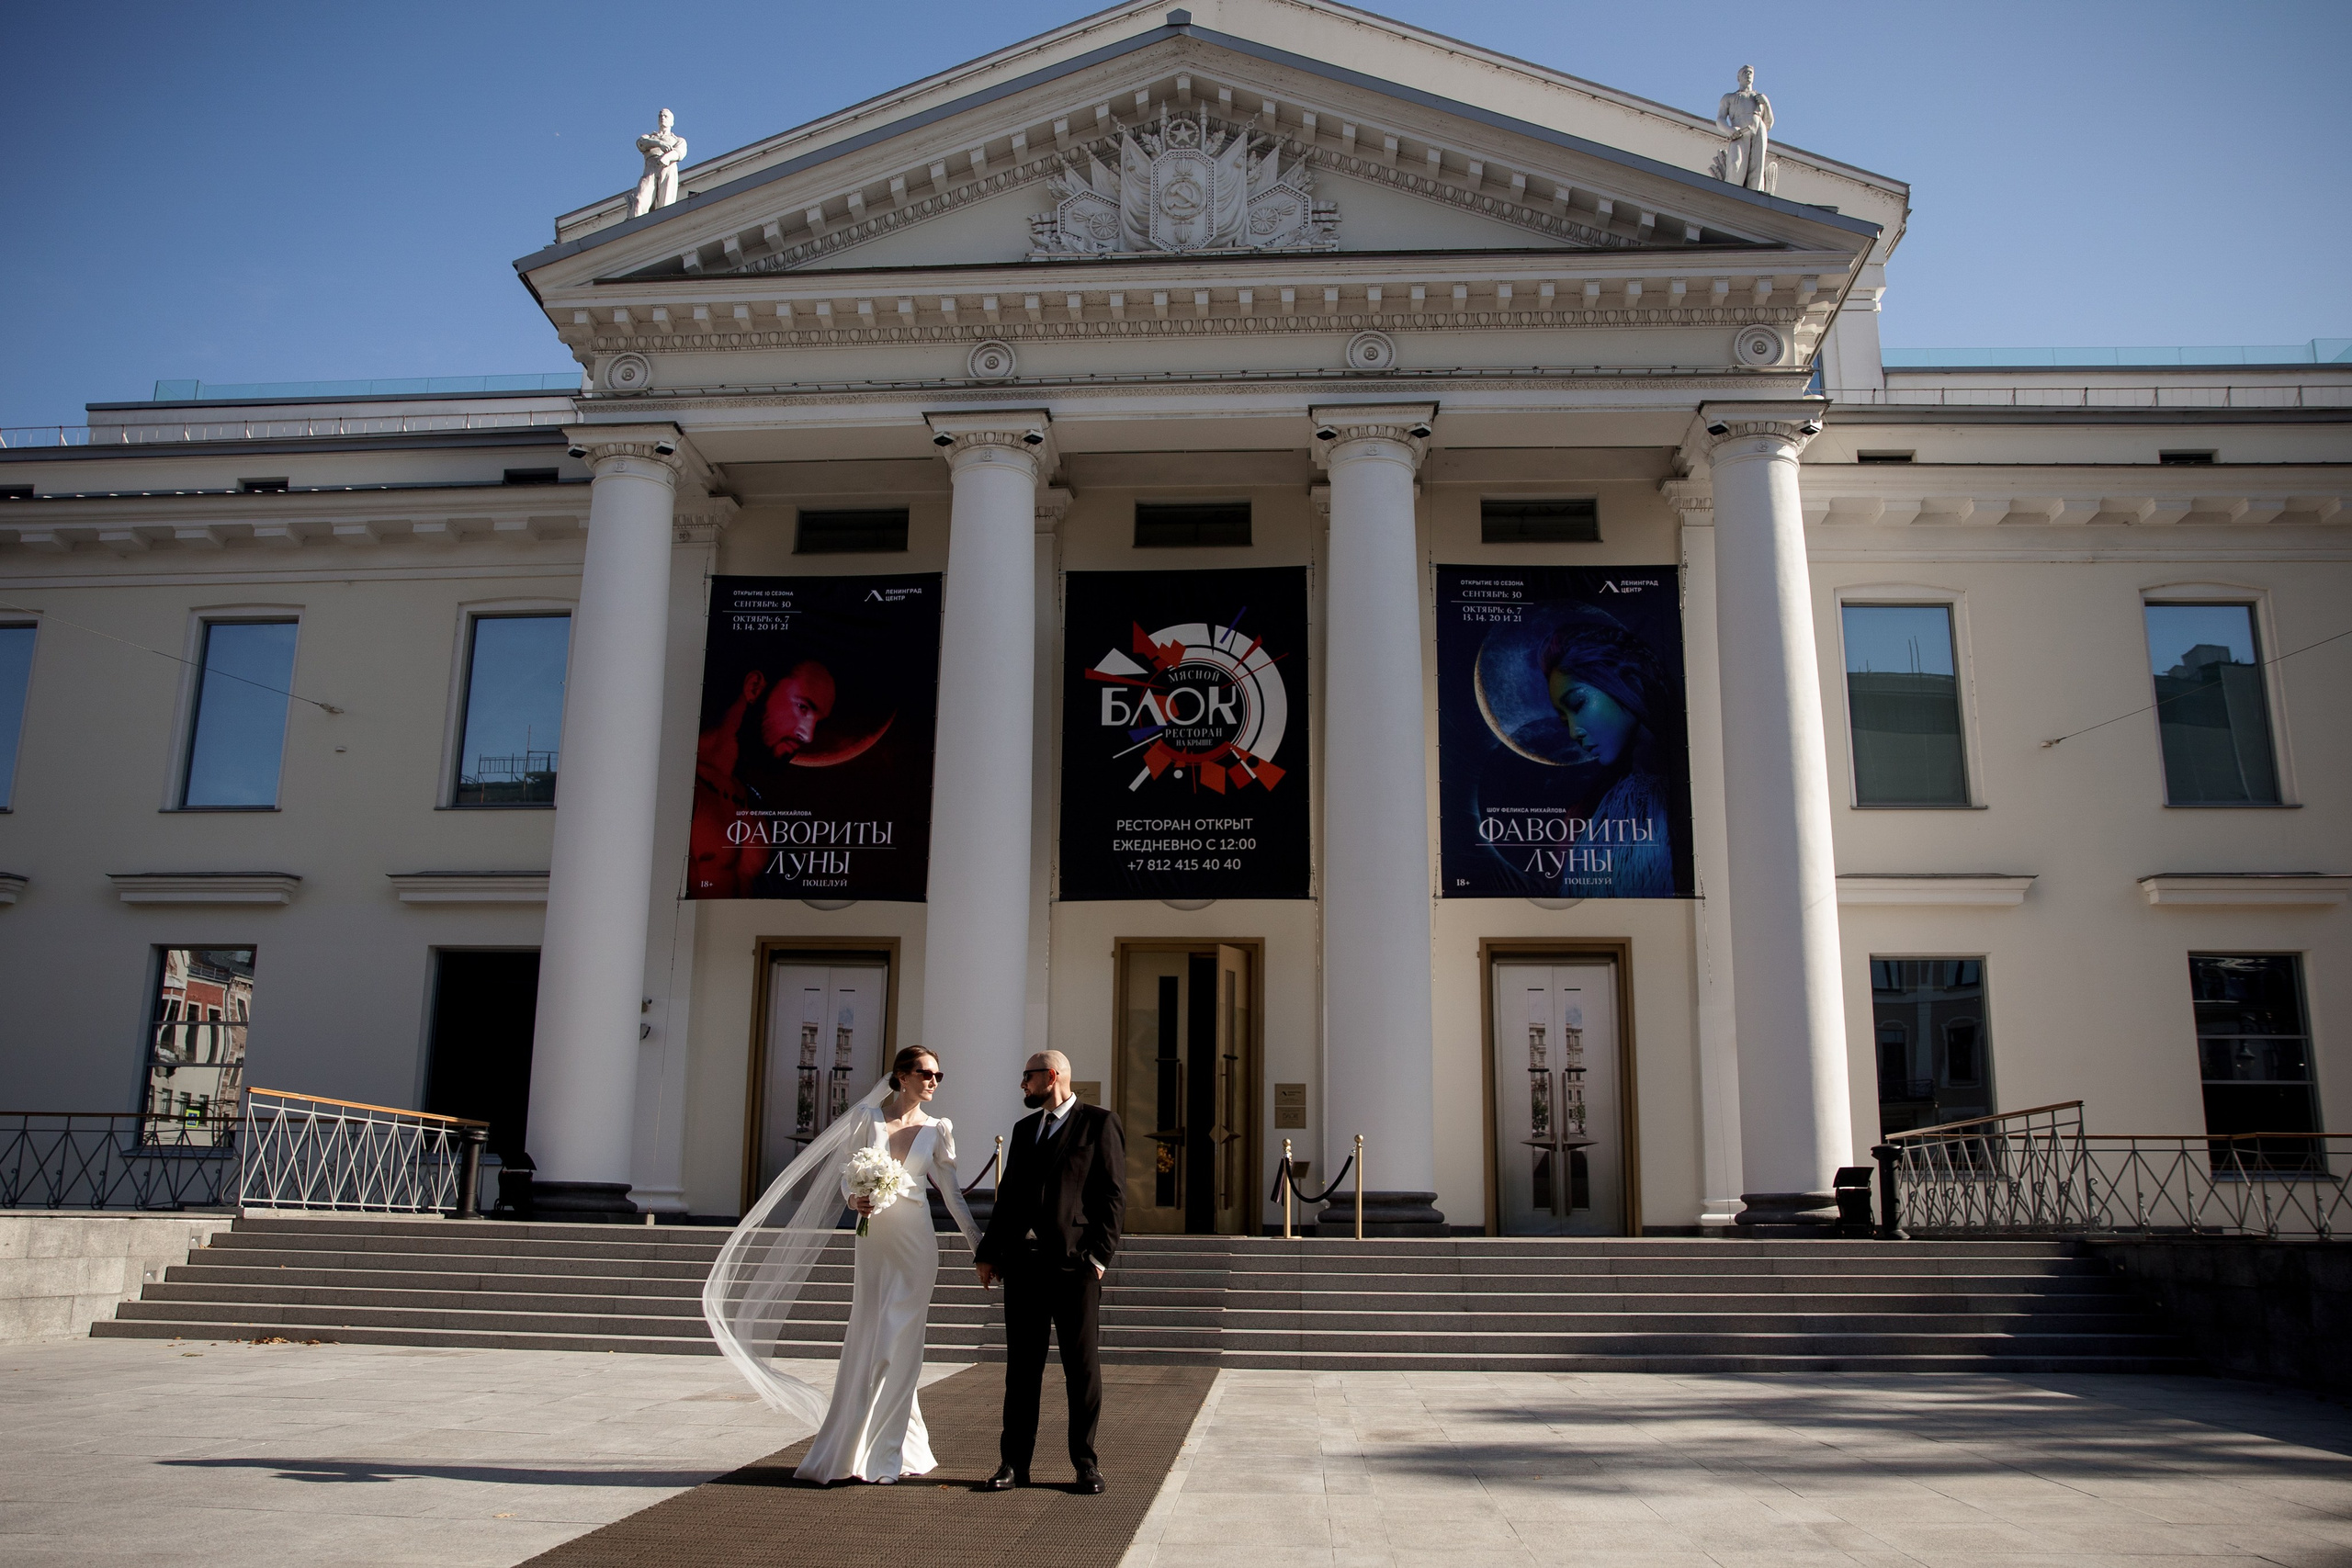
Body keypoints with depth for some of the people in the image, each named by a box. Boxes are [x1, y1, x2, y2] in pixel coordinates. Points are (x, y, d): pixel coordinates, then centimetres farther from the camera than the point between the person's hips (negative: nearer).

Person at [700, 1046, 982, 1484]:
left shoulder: (937, 1130, 3)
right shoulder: (866, 1116, 1)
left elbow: (952, 1194, 6)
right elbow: (847, 1168, 3)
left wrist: (982, 1246, 3)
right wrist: (853, 1197, -19)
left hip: (914, 1243, 0)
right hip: (872, 1239, 0)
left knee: (899, 1345, -2)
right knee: (866, 1341, 6)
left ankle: (884, 1455, 8)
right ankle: (851, 1451, 20)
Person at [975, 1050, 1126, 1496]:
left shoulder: (1099, 1123, 1)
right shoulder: (1023, 1129, 19)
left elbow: (1113, 1193, -5)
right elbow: (1007, 1195, 19)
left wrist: (1098, 1254, -13)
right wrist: (988, 1253, 11)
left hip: (1074, 1263, -5)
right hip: (1023, 1262, 5)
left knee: (1083, 1366, 3)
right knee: (1021, 1366, 8)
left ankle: (1086, 1463, 13)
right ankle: (1015, 1463, 15)